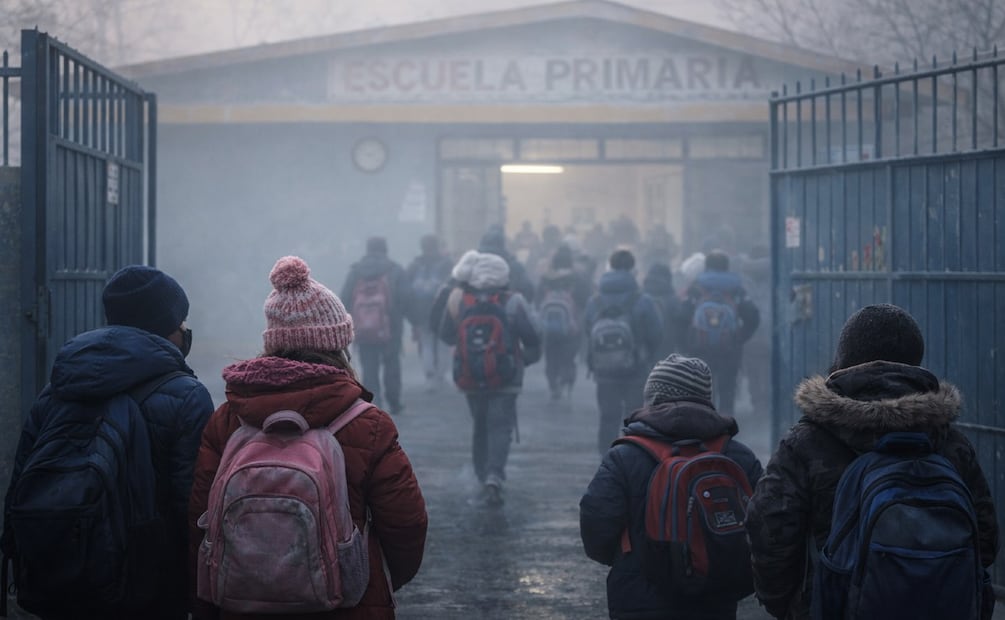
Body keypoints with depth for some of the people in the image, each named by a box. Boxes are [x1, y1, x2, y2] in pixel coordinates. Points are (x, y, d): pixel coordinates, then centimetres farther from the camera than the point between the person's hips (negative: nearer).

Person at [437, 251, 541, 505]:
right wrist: (528, 358, 15)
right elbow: (533, 337, -5)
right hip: (505, 382, -3)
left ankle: (483, 477, 22)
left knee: (480, 428, 18)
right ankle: (494, 476, -21)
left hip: (471, 380, 3)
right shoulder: (512, 303, -10)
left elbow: (446, 336, 8)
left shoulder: (458, 300, -3)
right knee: (500, 428, -3)